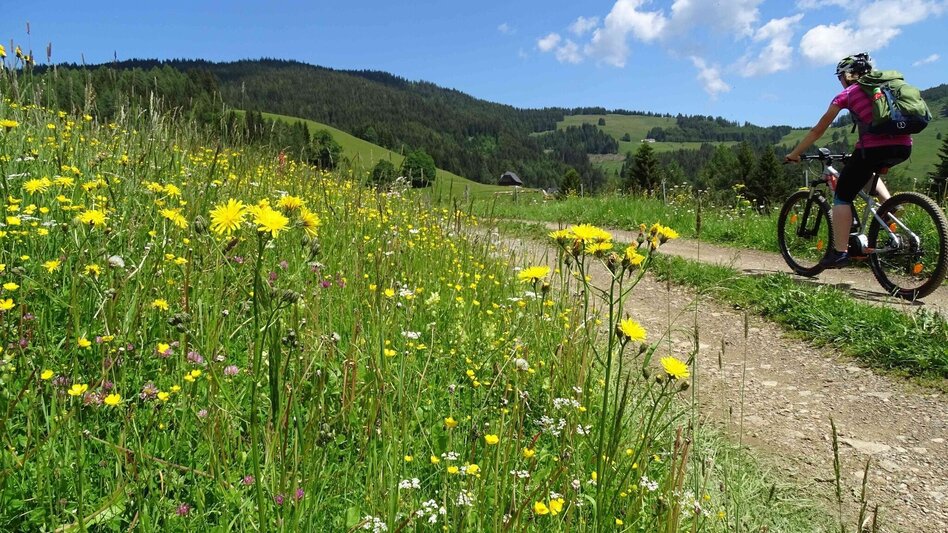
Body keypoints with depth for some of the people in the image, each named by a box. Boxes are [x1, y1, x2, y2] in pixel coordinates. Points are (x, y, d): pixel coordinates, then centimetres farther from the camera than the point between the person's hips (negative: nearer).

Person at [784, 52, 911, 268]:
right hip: (904, 147, 7)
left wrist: (794, 154, 21)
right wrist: (859, 154, 44)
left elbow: (818, 130, 11)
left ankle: (839, 253, -1)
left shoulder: (846, 95, 8)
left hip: (875, 147, -6)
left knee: (842, 197, 6)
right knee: (867, 170, 37)